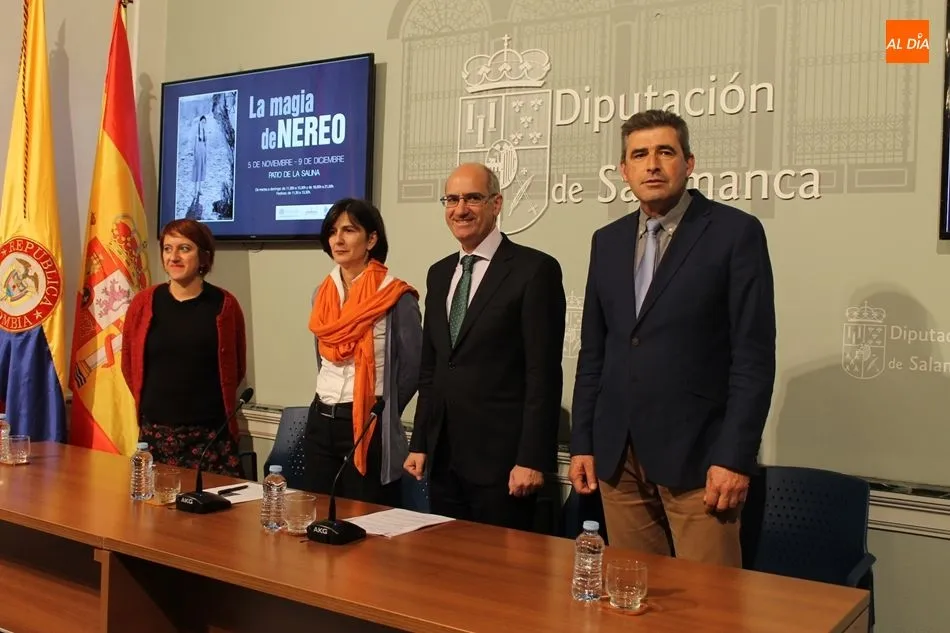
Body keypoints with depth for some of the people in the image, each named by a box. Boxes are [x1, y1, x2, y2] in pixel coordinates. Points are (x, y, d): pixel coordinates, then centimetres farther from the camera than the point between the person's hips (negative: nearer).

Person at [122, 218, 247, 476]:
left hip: (212, 434, -1)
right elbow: (129, 363, 13)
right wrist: (156, 400, 14)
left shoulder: (224, 304, -2)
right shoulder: (143, 303, 1)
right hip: (155, 431, 2)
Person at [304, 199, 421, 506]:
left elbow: (413, 367, -6)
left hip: (369, 428, -6)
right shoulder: (323, 293, 9)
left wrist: (383, 410, 2)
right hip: (321, 422, 7)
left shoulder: (396, 297, -12)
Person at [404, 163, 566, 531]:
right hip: (443, 457, 6)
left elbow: (543, 373, -12)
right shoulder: (439, 273, 14)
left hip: (501, 456, -6)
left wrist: (532, 459, -15)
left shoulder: (535, 269, -8)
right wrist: (419, 443, 12)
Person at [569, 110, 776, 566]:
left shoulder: (735, 232, -4)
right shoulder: (607, 241, 12)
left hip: (697, 455, -4)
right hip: (617, 456, 5)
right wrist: (582, 442, 9)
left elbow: (755, 355, -8)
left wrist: (735, 457, -13)